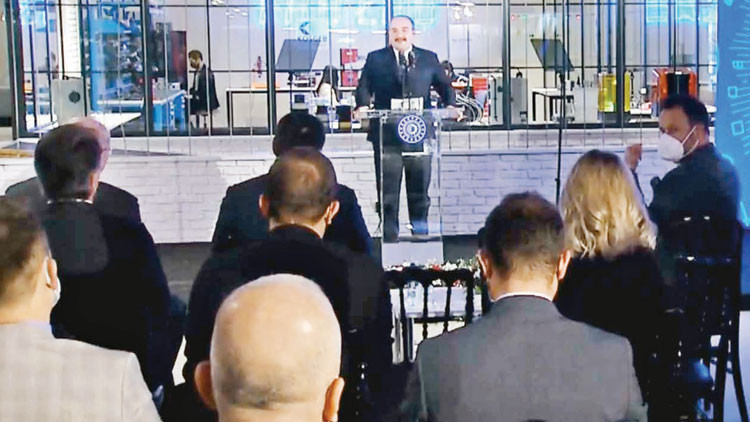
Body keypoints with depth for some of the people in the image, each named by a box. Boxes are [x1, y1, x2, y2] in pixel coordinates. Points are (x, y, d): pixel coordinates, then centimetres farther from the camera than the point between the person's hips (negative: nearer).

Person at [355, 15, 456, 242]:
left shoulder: (428, 59, 13)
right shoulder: (375, 59, 9)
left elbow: (444, 85, 14)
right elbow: (364, 87, 4)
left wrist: (450, 105, -4)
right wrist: (362, 105, -15)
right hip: (387, 134, -1)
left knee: (420, 187, 7)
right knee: (387, 191, 2)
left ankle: (420, 229, 19)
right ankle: (390, 235, 9)